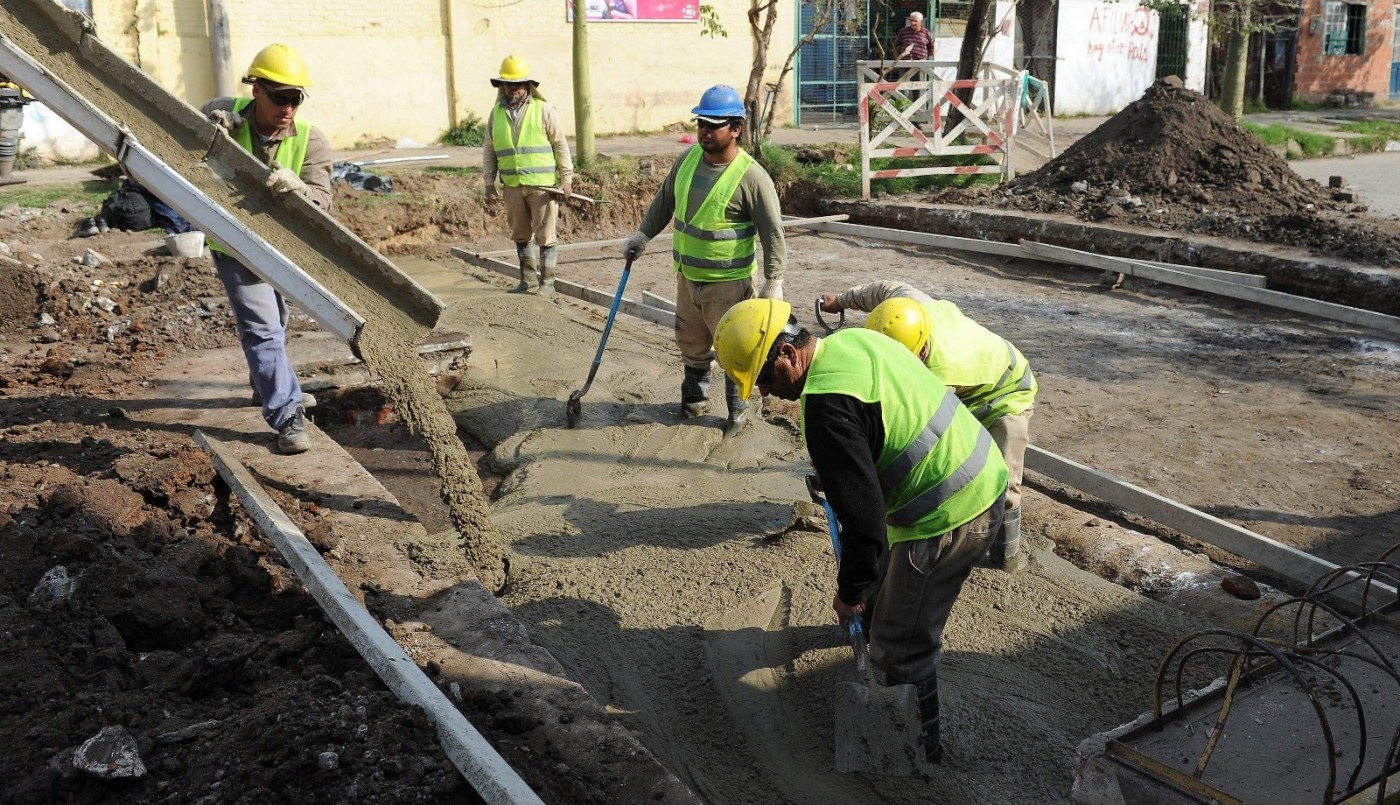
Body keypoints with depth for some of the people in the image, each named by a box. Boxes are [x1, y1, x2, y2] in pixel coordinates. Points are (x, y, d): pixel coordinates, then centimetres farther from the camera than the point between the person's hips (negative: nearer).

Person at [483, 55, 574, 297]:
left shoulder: (543, 109, -3)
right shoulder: (497, 113, 9)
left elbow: (561, 145, -2)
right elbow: (489, 150, 13)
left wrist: (566, 178, -6)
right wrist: (489, 183, 7)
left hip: (542, 184, -4)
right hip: (513, 186, 4)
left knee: (545, 235, -2)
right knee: (520, 234, 12)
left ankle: (547, 282, 5)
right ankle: (527, 278, 25)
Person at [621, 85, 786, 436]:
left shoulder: (752, 176, -18)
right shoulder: (688, 159, 1)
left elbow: (773, 232, -16)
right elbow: (665, 200, 17)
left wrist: (773, 281, -18)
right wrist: (643, 235, 14)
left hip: (728, 283, -6)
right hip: (688, 275, 7)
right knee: (691, 342, 20)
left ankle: (738, 407, 24)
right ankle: (695, 399, 39)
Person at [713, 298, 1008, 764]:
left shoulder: (826, 404, -26)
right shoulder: (854, 339, 3)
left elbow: (863, 516, -25)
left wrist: (849, 592, -11)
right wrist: (830, 470, 28)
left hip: (950, 517, -10)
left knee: (902, 646, 7)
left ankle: (916, 743, 25)